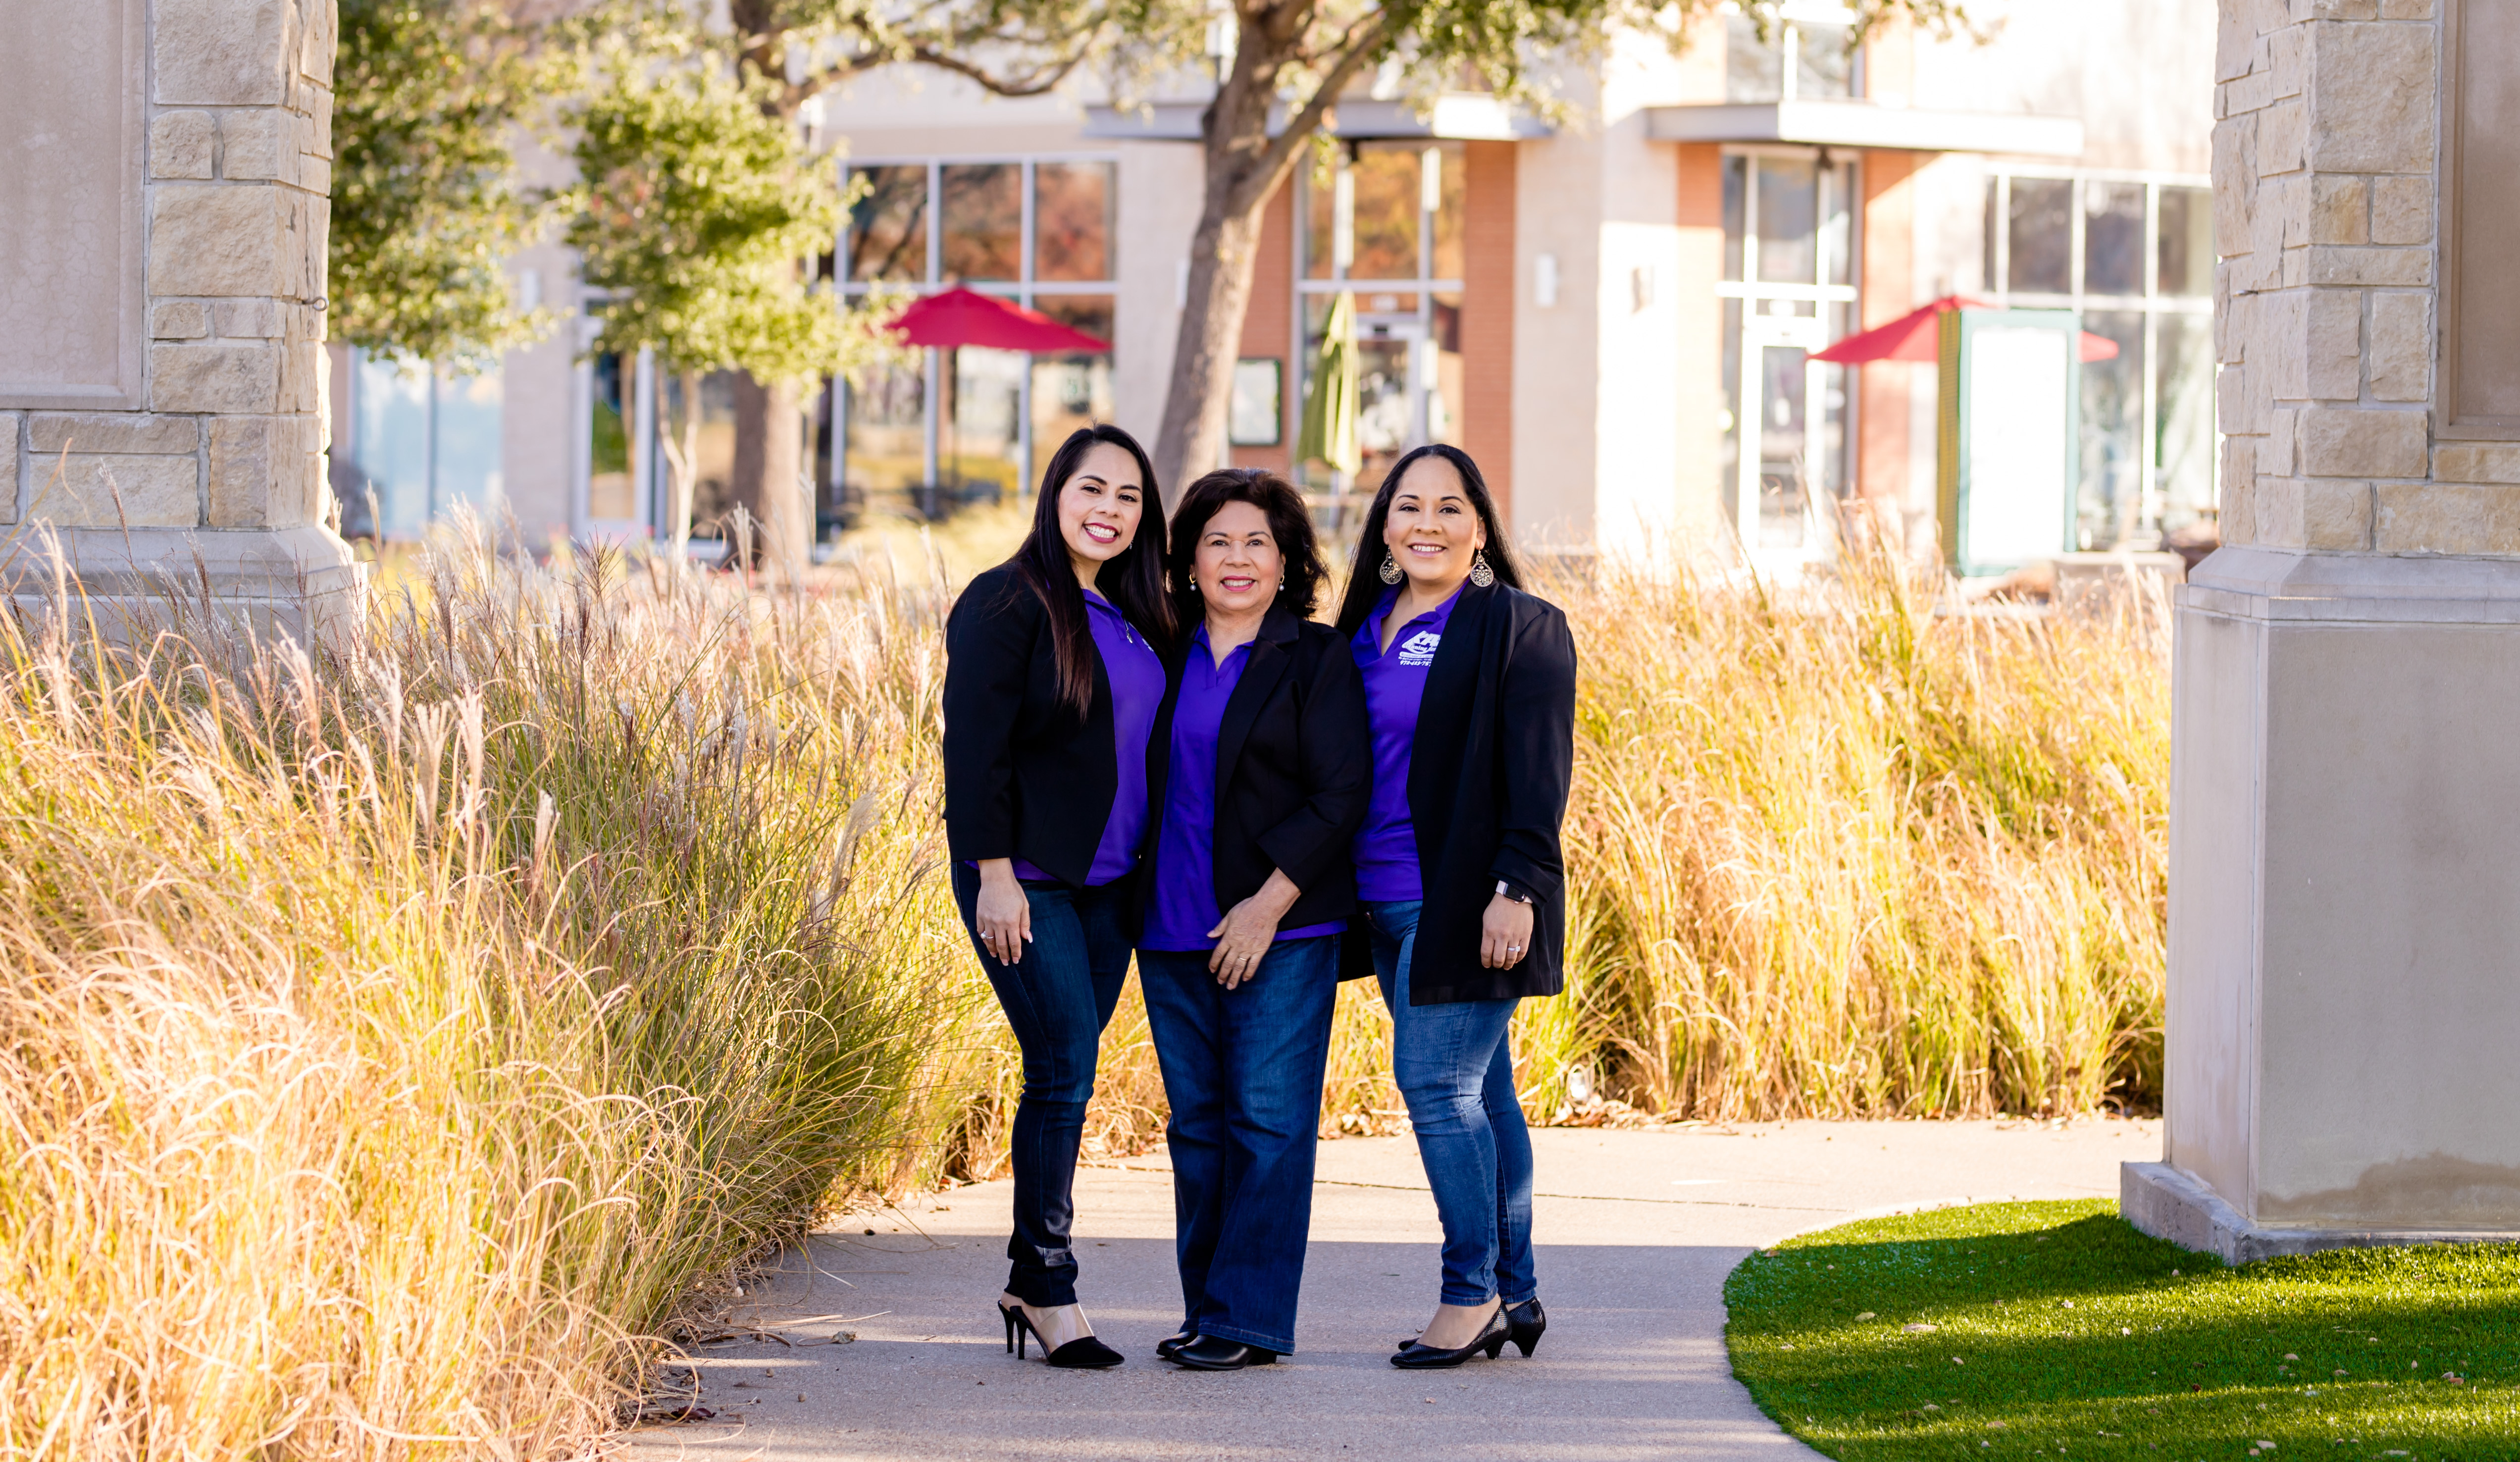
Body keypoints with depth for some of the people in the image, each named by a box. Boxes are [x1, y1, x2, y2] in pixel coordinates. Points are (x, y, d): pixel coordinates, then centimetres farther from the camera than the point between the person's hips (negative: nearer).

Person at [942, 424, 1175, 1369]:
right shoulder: (1009, 604, -8)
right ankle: (1046, 1284, -2)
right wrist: (994, 873, -17)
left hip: (1109, 885, 7)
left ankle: (1032, 1282, 12)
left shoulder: (1134, 617, 13)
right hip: (1027, 882, -7)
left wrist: (1152, 872, 12)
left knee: (1065, 1075, 7)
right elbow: (974, 747, -12)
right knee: (1064, 1069, -10)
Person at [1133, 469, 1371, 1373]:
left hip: (1282, 931, -5)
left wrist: (1269, 904, -14)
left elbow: (1340, 795, -8)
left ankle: (1249, 1320, -3)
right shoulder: (1169, 660, 12)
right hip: (1173, 928, 5)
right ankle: (1206, 1311, 14)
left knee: (1267, 1120, -6)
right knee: (1197, 1122, 8)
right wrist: (1138, 902, 6)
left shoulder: (1316, 661, -2)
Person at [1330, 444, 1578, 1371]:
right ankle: (1515, 1294, 15)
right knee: (1479, 1090, 10)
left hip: (1465, 903, -7)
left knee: (1436, 1080, -11)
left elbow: (1538, 772, -12)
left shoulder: (1520, 629, -6)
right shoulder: (1366, 630, 15)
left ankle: (1472, 1294, -4)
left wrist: (1518, 888, -19)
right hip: (1388, 903, 7)